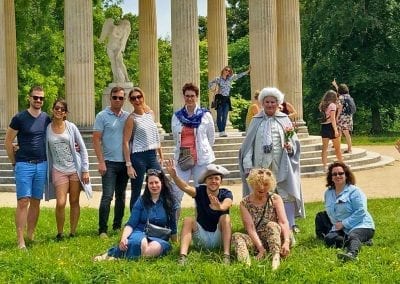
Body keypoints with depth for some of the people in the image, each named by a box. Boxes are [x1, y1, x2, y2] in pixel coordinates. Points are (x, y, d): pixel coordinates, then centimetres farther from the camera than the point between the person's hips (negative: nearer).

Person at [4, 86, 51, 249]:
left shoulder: (46, 119, 7)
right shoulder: (19, 118, -5)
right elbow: (8, 142, 0)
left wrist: (47, 159, 10)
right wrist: (14, 162, 2)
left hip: (41, 165, 4)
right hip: (24, 165, -4)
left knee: (36, 202, 9)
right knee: (23, 201, -8)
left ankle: (31, 236, 19)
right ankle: (20, 240, -8)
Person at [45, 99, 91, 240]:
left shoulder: (71, 127, -1)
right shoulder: (47, 129, 1)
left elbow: (83, 149, 2)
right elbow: (45, 150, 9)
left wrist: (85, 170, -2)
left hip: (75, 169, 0)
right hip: (59, 170, 0)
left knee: (74, 202, 6)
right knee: (60, 203, -10)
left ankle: (73, 233, 19)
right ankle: (59, 233, 9)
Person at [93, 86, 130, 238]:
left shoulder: (128, 116, 9)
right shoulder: (102, 116, -3)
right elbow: (96, 139, -6)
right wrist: (101, 161, -12)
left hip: (124, 162, 5)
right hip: (109, 162, -5)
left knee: (121, 196, 12)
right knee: (107, 196, -10)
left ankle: (118, 226, 22)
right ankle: (102, 230, -6)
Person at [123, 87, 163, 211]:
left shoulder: (150, 113, 10)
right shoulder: (132, 119, -7)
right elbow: (126, 142, -10)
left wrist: (161, 155, 17)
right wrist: (129, 165, -16)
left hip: (152, 156, 6)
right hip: (138, 157, -6)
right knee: (136, 194, 1)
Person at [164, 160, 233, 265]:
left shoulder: (226, 194, -8)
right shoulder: (200, 191, -5)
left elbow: (225, 206, -33)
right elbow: (186, 187, -26)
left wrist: (219, 206, -57)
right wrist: (174, 176, -46)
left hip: (219, 238, -1)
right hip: (201, 239, 1)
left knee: (225, 217, -25)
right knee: (188, 220, -21)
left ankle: (227, 256, -33)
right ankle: (182, 257, -36)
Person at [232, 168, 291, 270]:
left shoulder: (275, 199, -1)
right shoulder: (245, 203, -1)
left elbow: (284, 222, -14)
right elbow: (250, 228, -12)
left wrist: (286, 242, -32)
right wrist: (261, 248, -26)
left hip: (274, 238, -1)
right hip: (256, 239, 1)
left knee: (271, 225, -31)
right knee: (236, 236, -25)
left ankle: (276, 257, -52)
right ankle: (246, 263, -55)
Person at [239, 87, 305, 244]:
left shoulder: (284, 120, 11)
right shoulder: (256, 121, 10)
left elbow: (295, 141, 10)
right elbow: (248, 144, 7)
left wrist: (290, 146, -13)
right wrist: (248, 165, -3)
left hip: (281, 167, 0)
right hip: (261, 166, 0)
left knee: (286, 195, -8)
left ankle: (289, 229, -6)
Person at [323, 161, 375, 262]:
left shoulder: (354, 191, -5)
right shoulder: (328, 193, 14)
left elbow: (361, 212, -15)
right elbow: (329, 212, 24)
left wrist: (343, 223, -17)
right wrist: (336, 224, 5)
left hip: (361, 226, -6)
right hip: (341, 229, 6)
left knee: (352, 236, -38)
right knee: (329, 238, -26)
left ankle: (352, 253, -69)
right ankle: (363, 242, -29)